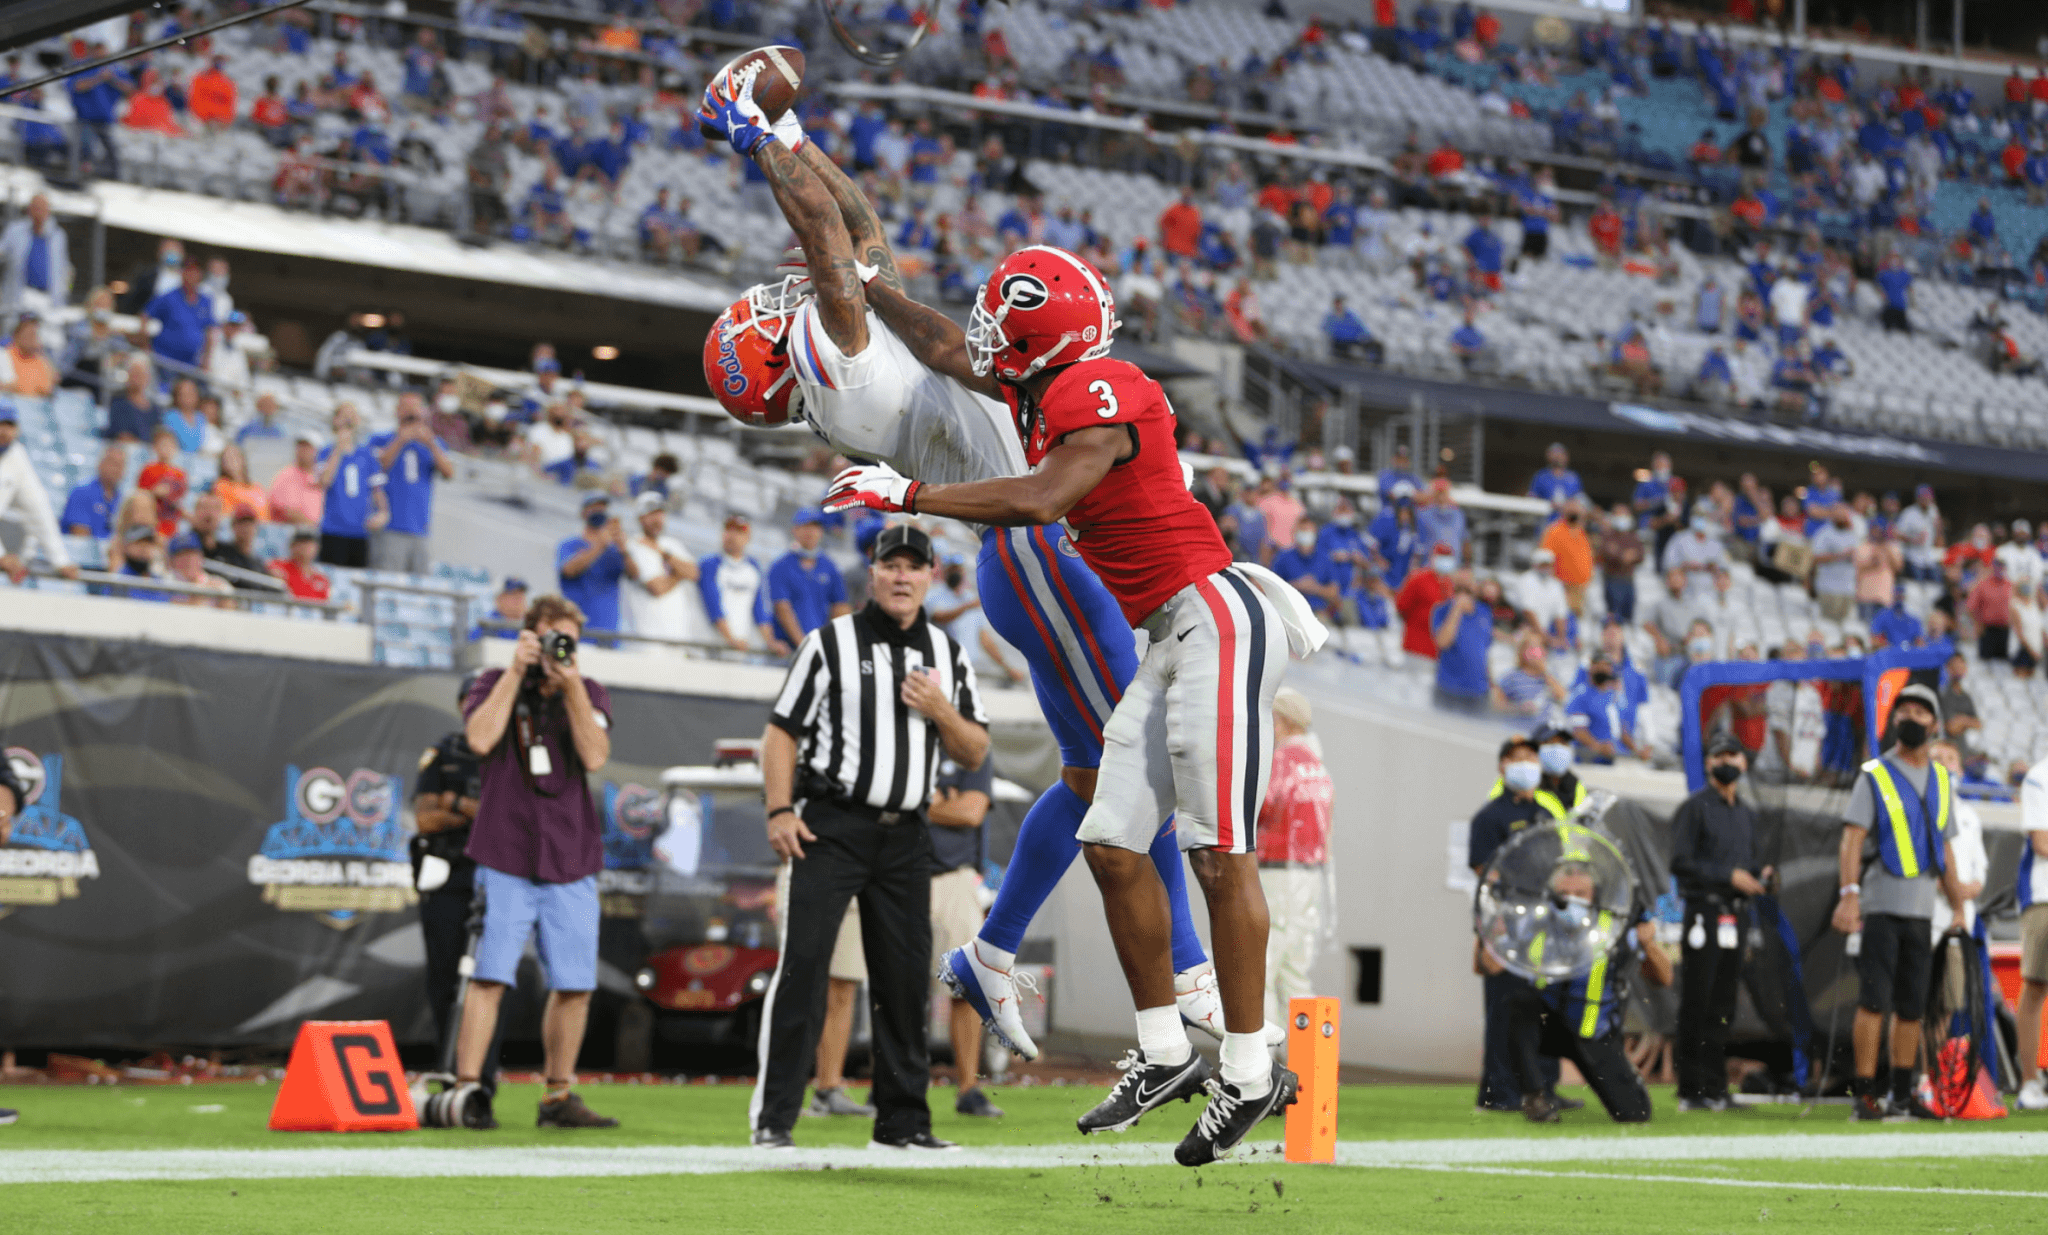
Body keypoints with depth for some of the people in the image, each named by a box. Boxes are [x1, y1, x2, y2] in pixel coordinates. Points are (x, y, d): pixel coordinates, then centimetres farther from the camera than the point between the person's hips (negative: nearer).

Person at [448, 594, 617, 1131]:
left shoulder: (590, 694, 11)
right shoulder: (495, 684, 5)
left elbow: (595, 756, -5)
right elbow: (481, 739, -14)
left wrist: (572, 687, -12)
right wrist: (516, 672, -11)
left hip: (571, 861, 3)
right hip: (505, 857, -3)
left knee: (574, 983, 3)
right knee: (490, 975, -12)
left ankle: (559, 1097, 14)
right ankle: (468, 1089, -13)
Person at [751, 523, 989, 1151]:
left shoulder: (948, 656, 13)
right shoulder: (829, 643, 1)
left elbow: (975, 754, 14)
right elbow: (782, 729, 0)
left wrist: (941, 712, -6)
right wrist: (779, 810, -11)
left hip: (905, 838, 4)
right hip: (830, 828, -4)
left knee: (906, 976, 5)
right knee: (802, 964, -11)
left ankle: (903, 1120, 13)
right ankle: (772, 1117, -11)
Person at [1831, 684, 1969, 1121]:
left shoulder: (1941, 781, 15)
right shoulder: (1874, 775, -1)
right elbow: (1853, 837, -9)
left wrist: (1958, 908, 17)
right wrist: (1849, 893, -21)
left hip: (1921, 909, 5)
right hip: (1880, 905, -5)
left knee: (1912, 1005, 7)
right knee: (1875, 1000, -9)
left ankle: (1902, 1093, 14)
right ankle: (1867, 1094, -7)